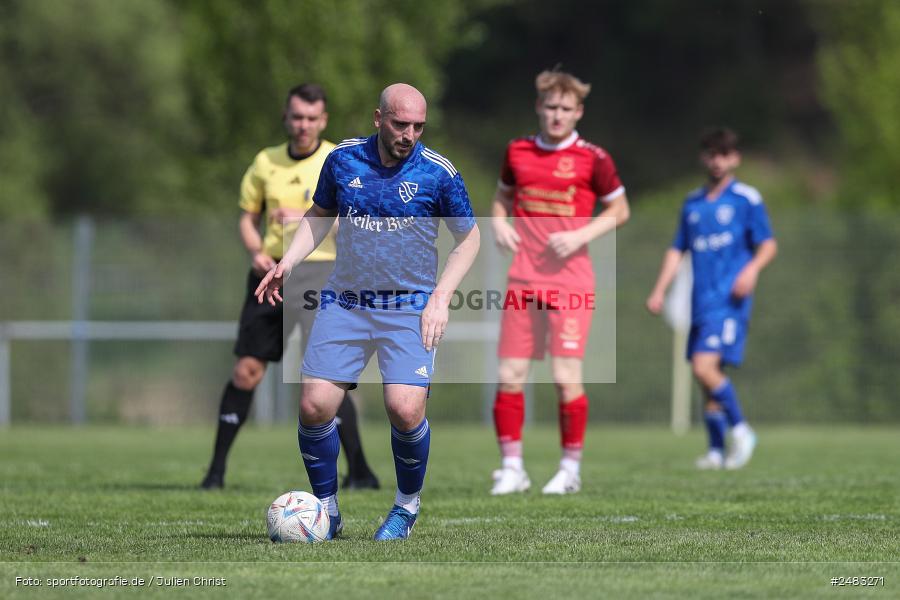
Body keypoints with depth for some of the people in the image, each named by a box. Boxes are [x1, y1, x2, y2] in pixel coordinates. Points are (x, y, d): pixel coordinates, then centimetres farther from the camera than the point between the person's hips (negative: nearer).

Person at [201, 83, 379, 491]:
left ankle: (360, 472, -7)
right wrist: (256, 252, -2)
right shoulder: (265, 163, 10)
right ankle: (216, 469, 11)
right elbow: (248, 217, 18)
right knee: (246, 370, 2)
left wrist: (307, 218, -25)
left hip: (319, 270, -4)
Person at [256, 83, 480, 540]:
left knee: (405, 410, -18)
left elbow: (468, 237, 5)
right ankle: (327, 510, 13)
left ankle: (407, 507, 10)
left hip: (411, 308, -3)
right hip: (344, 303, 3)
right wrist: (288, 262, 2)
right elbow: (319, 215, 17)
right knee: (314, 406, -9)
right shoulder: (343, 159, 1)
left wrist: (441, 297, -6)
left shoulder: (438, 173, -7)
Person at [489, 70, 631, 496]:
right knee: (510, 375, -1)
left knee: (567, 377, -7)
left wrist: (580, 236, -10)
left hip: (571, 279, -4)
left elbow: (619, 210, 5)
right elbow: (502, 196, 23)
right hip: (523, 279, 4)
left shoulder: (592, 158, -3)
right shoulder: (518, 152, 8)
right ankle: (511, 468, 9)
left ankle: (570, 468, 6)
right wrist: (499, 223, 2)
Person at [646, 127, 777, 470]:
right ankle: (716, 450, 15)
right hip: (701, 300, 6)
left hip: (730, 300, -6)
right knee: (705, 375, 7)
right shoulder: (693, 203, 16)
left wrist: (752, 268, -22)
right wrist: (660, 290, 12)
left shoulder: (746, 199, 0)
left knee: (706, 367, -19)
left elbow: (768, 245, -2)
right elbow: (677, 250, 21)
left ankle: (740, 431, -3)